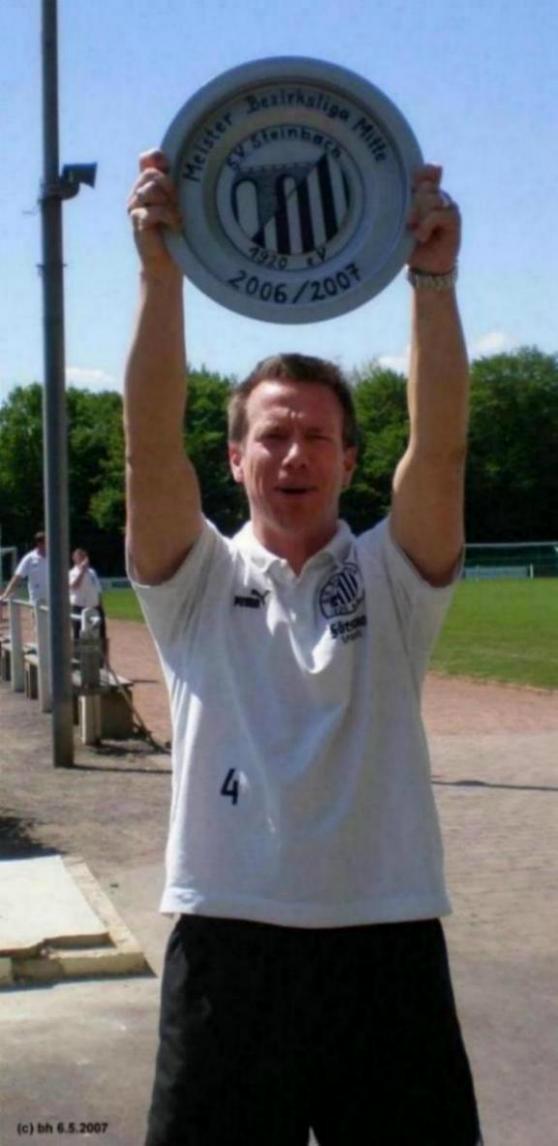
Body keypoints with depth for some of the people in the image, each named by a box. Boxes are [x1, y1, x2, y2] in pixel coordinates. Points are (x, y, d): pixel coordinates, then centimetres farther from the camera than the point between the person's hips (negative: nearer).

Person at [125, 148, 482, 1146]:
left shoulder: (391, 579, 5)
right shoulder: (196, 581, 4)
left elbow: (440, 448, -11)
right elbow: (151, 441, -11)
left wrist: (434, 280, -22)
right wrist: (161, 271, -21)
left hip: (387, 940, 1)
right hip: (227, 940, 0)